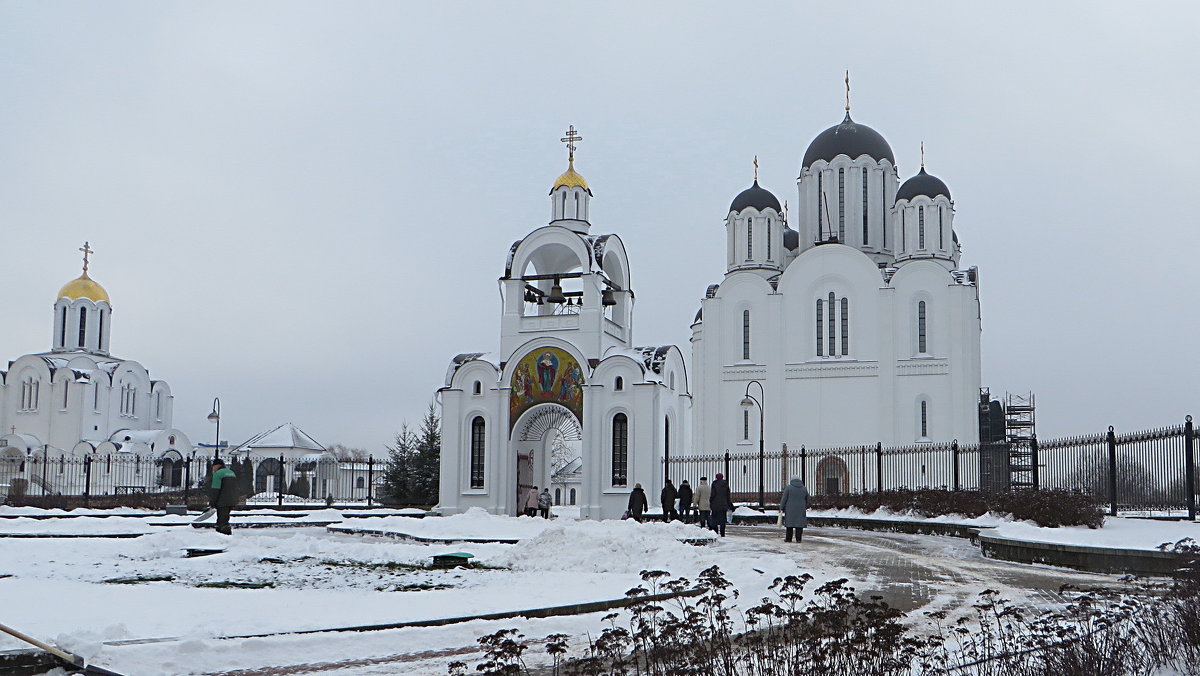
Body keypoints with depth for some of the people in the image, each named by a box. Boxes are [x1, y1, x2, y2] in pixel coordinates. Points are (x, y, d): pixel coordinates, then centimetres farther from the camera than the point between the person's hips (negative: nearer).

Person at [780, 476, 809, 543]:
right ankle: (798, 539, -1)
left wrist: (781, 508, 3)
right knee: (799, 524, 3)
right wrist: (805, 507, 32)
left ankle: (788, 539, 10)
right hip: (800, 510, 2)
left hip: (790, 510, -2)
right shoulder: (804, 489, 6)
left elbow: (784, 499, -5)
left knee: (790, 523, 7)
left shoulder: (788, 488, -4)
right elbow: (807, 500, 16)